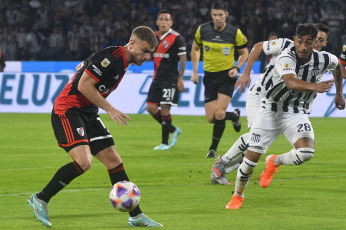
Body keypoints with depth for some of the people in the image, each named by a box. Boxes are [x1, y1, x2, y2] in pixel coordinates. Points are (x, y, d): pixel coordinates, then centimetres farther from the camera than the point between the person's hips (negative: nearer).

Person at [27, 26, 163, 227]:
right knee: (84, 161, -24)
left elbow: (81, 66, 22)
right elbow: (84, 85, -22)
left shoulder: (123, 62, 12)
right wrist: (110, 109, -19)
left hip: (88, 114, 10)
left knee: (114, 161, 5)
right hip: (67, 110, -10)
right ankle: (40, 200, -9)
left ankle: (136, 216, 9)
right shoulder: (110, 57, -19)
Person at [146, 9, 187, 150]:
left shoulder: (176, 38, -8)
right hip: (157, 78, 7)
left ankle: (165, 142, -1)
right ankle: (173, 130, 21)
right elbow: (150, 55, 24)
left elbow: (183, 58, -8)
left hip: (171, 79, -7)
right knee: (151, 108, 2)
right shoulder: (155, 37, 12)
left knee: (165, 109, -10)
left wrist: (180, 78, -13)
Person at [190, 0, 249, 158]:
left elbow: (244, 52, 6)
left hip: (227, 76, -3)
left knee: (219, 113, -18)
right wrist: (195, 71, 8)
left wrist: (237, 68, -11)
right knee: (210, 118, -2)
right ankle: (234, 115, 32)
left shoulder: (235, 33, -9)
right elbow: (195, 49, 14)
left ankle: (213, 148, 1)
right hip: (209, 77, 3)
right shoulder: (202, 30, -4)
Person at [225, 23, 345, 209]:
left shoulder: (324, 59, -11)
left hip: (296, 113, 3)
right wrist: (313, 87, -63)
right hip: (270, 110, -2)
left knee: (306, 152, -25)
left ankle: (275, 162, 9)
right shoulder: (286, 58, -25)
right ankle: (238, 195, 23)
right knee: (252, 157, -5)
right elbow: (291, 82, -45)